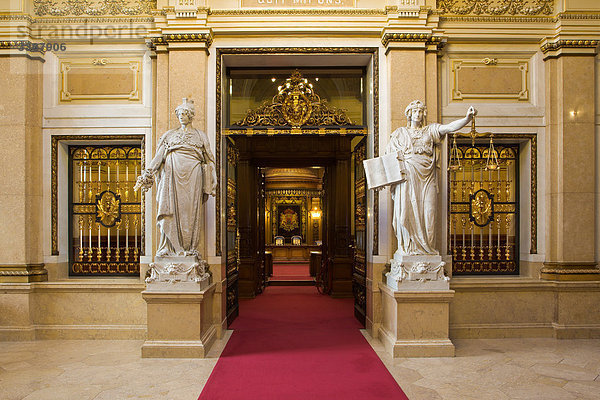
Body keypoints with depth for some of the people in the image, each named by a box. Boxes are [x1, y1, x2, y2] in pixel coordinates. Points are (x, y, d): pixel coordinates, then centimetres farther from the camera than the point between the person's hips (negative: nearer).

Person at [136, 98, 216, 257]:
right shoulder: (170, 135, 18)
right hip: (173, 175, 1)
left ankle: (190, 247, 2)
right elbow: (159, 156, 9)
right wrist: (147, 174, -3)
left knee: (190, 210, -4)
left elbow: (208, 161, 12)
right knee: (170, 209, -8)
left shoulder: (200, 135, 15)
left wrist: (210, 185, 5)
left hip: (192, 175, -1)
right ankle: (169, 247, -5)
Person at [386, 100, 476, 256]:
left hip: (427, 176, 1)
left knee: (427, 211, -5)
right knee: (406, 210, -8)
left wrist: (468, 117, -18)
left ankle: (427, 247, 2)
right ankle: (408, 247, -1)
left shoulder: (430, 130, 15)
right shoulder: (400, 132, 15)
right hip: (407, 176, -1)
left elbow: (450, 127, -1)